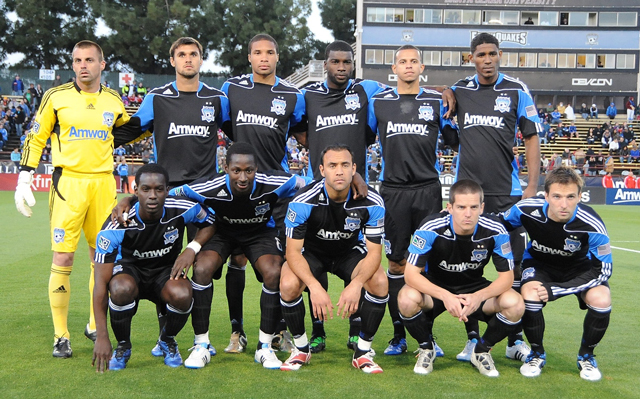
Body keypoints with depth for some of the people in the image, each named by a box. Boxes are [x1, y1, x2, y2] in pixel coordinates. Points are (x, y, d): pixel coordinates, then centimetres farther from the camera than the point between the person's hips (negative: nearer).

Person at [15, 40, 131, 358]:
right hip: (68, 182, -3)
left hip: (103, 183, 3)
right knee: (63, 258, -7)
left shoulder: (113, 101, 9)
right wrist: (24, 178, -3)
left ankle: (95, 326, 24)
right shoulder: (56, 97, 0)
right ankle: (61, 335, 5)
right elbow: (36, 138, 4)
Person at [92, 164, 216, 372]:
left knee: (181, 294, -34)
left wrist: (192, 249, -19)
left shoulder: (182, 210, -22)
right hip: (129, 270, -1)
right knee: (121, 288, -38)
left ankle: (168, 340, 2)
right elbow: (101, 283, -26)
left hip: (166, 271, 1)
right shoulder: (116, 226, -27)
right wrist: (101, 337, -29)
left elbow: (210, 223, 2)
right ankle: (123, 346, -7)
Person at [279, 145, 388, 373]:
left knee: (380, 282, -27)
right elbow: (293, 251, -25)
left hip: (350, 251, 1)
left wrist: (356, 284, -39)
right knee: (289, 284, -31)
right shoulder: (303, 201, -29)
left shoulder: (372, 202, -24)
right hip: (311, 251, -1)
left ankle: (363, 352, -6)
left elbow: (374, 252, -20)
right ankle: (301, 348, -3)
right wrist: (314, 286, -42)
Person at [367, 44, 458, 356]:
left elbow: (455, 140, 14)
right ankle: (399, 335, 11)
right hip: (393, 191, 0)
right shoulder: (378, 102, 9)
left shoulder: (437, 102, 8)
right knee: (396, 263, 3)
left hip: (428, 190, 0)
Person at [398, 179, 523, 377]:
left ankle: (481, 351, 4)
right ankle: (426, 349, -1)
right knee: (407, 299, -34)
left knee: (515, 304, -24)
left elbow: (506, 276, -15)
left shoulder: (495, 231, -21)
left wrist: (480, 296, -36)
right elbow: (411, 273, -26)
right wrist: (445, 295, -41)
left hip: (475, 289, 2)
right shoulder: (431, 228, -26)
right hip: (434, 288, -2)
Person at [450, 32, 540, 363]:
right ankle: (473, 338, 14)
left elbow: (531, 137, 3)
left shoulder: (517, 91, 2)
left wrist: (533, 186, -4)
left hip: (507, 193, -1)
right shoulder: (460, 91, 6)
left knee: (513, 264, 0)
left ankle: (515, 340, 11)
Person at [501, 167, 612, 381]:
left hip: (579, 267, 0)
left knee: (601, 300, -28)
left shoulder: (592, 225, -33)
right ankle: (537, 353, -1)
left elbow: (603, 270, -24)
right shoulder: (527, 210, -29)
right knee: (530, 295, -30)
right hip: (539, 264, 0)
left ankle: (586, 355, 3)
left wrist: (557, 290, -30)